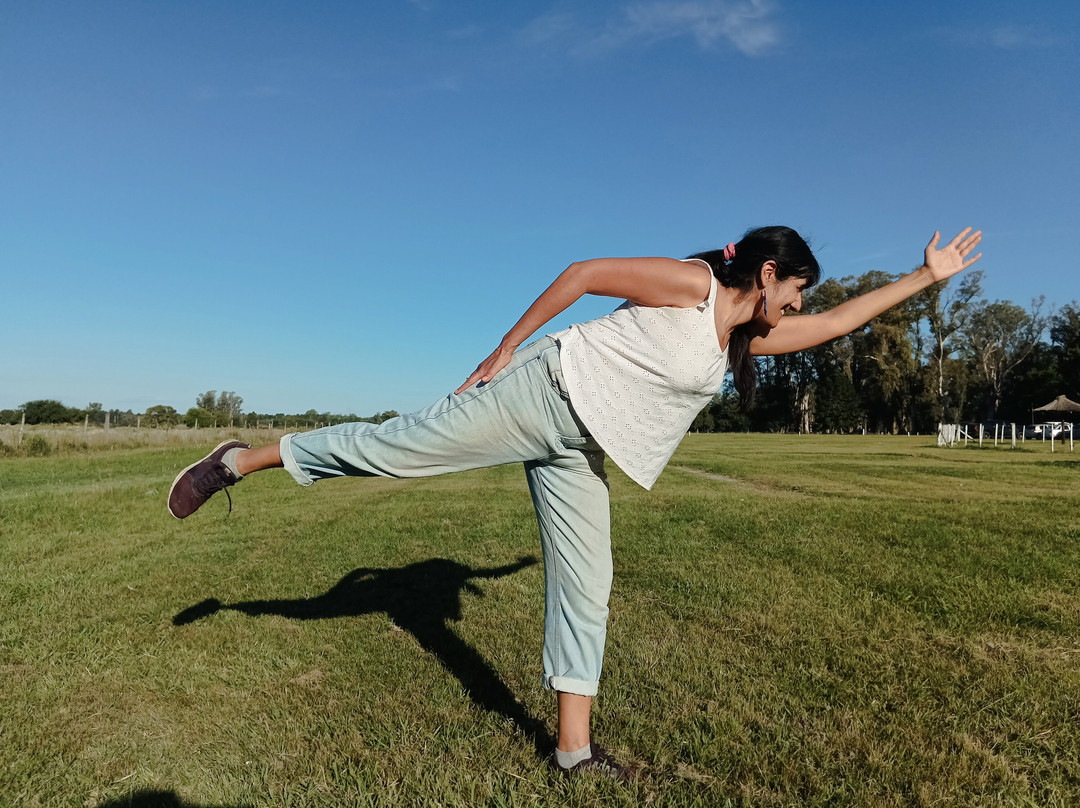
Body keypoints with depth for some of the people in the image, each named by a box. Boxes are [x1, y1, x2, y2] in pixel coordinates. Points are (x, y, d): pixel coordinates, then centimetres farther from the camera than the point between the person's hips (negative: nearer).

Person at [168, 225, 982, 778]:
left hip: (578, 451, 8)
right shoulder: (690, 283, -8)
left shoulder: (746, 338, 16)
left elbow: (838, 323, 25)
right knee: (398, 445, -10)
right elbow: (584, 273, -9)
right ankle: (241, 460, 11)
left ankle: (574, 748, 17)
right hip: (544, 394, -7)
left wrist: (930, 275, 28)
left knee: (585, 591, 6)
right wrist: (502, 352, -11)